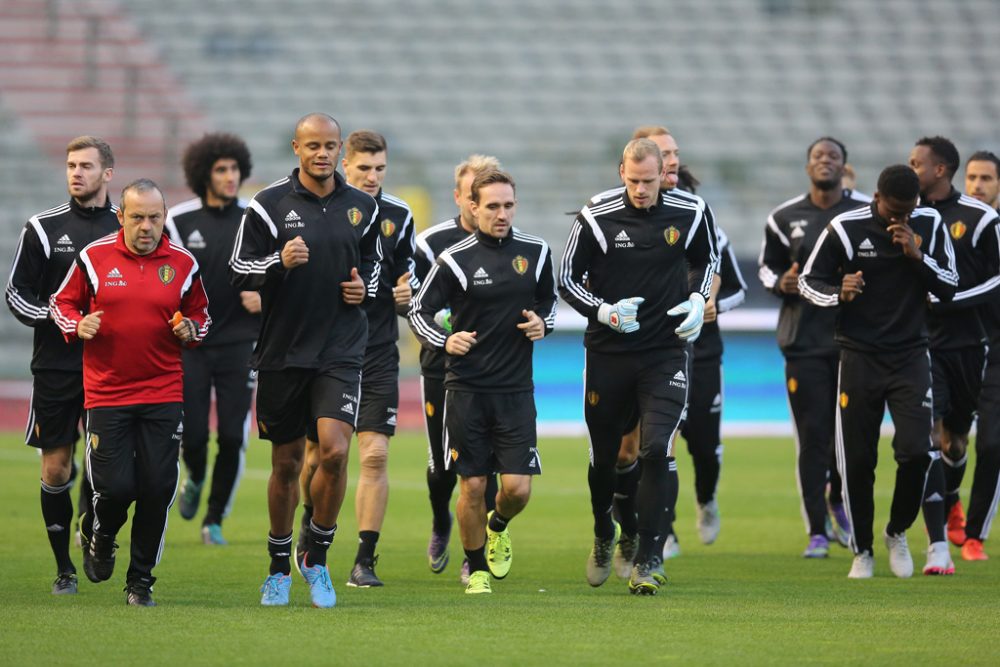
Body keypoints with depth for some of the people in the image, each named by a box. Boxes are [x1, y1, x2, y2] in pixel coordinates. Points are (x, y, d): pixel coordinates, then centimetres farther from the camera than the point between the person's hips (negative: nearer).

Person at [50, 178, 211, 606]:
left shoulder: (182, 264, 4)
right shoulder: (94, 257, 0)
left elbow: (200, 314, 18)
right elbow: (61, 303, 12)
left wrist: (190, 329, -4)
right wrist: (78, 325, -9)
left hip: (164, 395, 1)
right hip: (106, 392, -1)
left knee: (157, 489, -4)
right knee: (115, 486, -9)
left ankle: (140, 581, 13)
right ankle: (98, 534, 27)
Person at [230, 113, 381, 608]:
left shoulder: (362, 208, 7)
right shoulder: (269, 205, -2)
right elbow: (238, 272, -2)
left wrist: (365, 285, 2)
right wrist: (279, 262, -19)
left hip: (341, 349, 1)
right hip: (283, 350, -1)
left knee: (335, 451, -16)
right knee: (286, 462, 7)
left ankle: (316, 556, 3)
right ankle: (279, 567, 24)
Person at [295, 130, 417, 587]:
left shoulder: (398, 216, 6)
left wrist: (405, 296, -6)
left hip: (378, 355, 1)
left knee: (375, 454, -7)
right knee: (317, 450, 4)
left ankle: (365, 562, -2)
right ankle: (313, 517, 36)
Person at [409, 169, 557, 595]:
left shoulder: (536, 252, 4)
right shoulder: (454, 260, -5)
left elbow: (549, 301, 20)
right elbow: (419, 311, 2)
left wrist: (543, 324, -1)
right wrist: (444, 340, -16)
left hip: (516, 388, 2)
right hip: (467, 388, -2)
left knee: (517, 488, -6)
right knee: (472, 487, -1)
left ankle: (498, 526, 29)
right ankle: (477, 570, 17)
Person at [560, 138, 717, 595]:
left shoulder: (689, 213, -3)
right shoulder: (596, 218, -8)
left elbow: (706, 260, 18)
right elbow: (567, 280, 0)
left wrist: (698, 299, 0)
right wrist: (604, 312, -16)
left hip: (666, 352, 0)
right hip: (608, 353, 0)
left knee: (657, 450, -17)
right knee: (603, 457, 10)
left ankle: (648, 559, -10)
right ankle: (604, 537, 39)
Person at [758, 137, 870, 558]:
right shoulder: (785, 218, 5)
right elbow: (766, 267, 16)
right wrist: (781, 283, -5)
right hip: (804, 340, 0)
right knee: (812, 437, -4)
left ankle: (839, 501, 30)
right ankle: (817, 531, 4)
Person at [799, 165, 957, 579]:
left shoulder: (929, 225, -1)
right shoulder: (846, 229, -8)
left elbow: (949, 288, 1)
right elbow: (809, 281, -1)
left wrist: (916, 255, -15)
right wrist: (838, 293, -22)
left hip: (910, 357, 1)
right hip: (860, 355, -1)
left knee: (916, 452, -12)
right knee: (857, 460, 0)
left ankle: (897, 534, 14)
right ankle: (862, 551, 17)